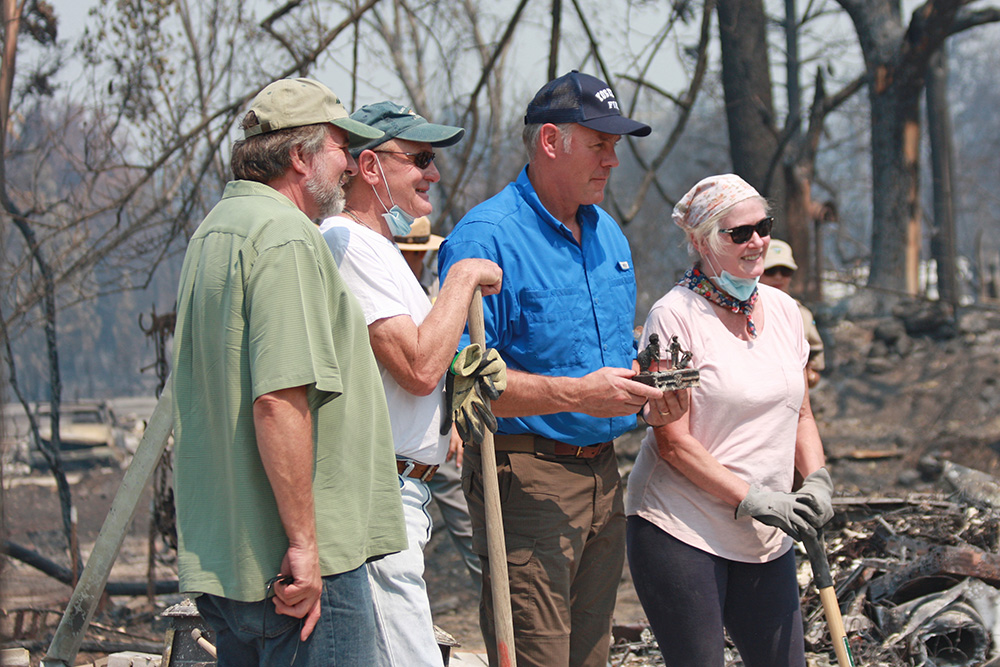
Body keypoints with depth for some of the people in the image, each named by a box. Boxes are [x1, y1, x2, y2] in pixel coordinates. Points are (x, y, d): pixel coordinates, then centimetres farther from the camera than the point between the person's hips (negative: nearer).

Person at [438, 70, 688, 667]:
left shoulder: (607, 233, 14)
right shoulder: (487, 238, -14)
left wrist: (648, 394, 3)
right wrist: (576, 395, -26)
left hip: (603, 473, 8)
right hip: (526, 476, -8)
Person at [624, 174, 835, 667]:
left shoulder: (782, 309, 9)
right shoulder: (675, 316, -11)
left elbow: (800, 413, 19)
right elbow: (673, 441, -14)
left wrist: (817, 480, 1)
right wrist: (753, 499, -18)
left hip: (766, 540, 6)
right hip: (680, 531, -6)